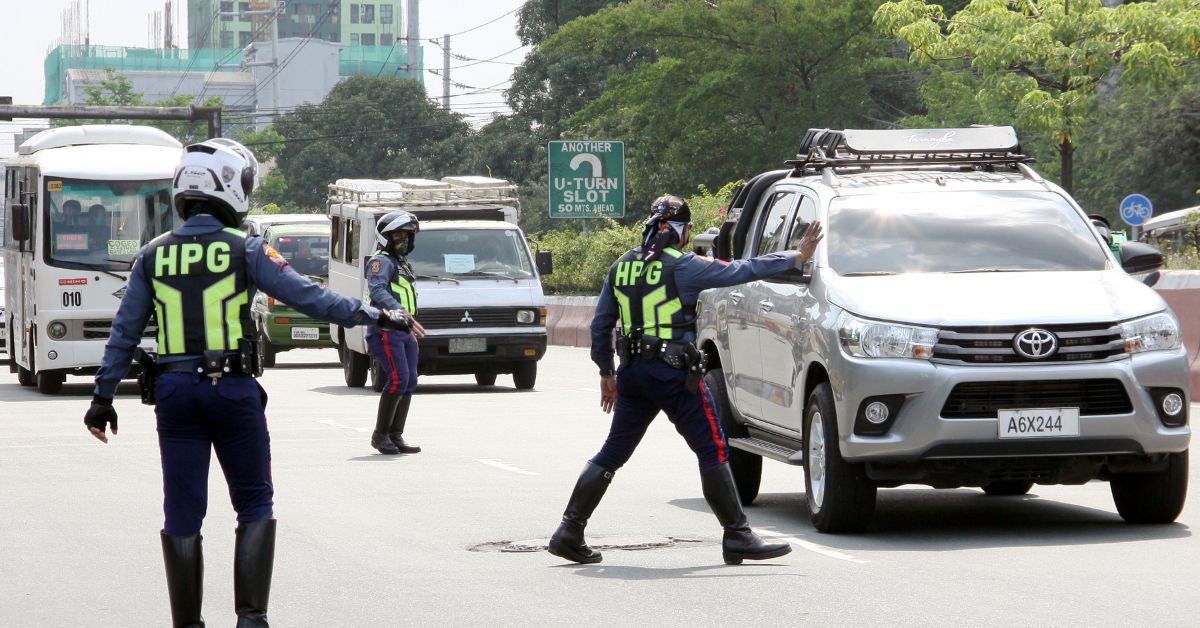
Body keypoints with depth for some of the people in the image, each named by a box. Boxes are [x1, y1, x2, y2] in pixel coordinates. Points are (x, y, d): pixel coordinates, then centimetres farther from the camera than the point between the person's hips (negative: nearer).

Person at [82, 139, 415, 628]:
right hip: (233, 389, -3)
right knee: (255, 507, 9)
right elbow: (306, 295, -9)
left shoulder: (153, 255, 5)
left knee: (182, 513, 7)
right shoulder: (245, 250, -6)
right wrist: (372, 316, -4)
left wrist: (103, 396, 13)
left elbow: (125, 333, 7)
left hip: (174, 391, 3)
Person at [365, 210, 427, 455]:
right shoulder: (381, 261, -7)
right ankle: (380, 435, -10)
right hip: (386, 331, -9)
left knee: (409, 382, 4)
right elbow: (378, 291, -24)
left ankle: (396, 435, 8)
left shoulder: (403, 264, 24)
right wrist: (402, 314, -36)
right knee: (398, 379, -17)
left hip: (405, 332, 9)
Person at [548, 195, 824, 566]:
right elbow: (741, 272, -8)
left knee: (612, 454, 13)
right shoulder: (682, 266, -8)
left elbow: (600, 324, 14)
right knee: (713, 452, 1)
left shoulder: (622, 267, 10)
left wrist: (606, 372, 25)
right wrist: (796, 257, 0)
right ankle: (737, 537, 1)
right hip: (675, 375, -6)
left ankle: (569, 532, 9)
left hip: (632, 373, 6)